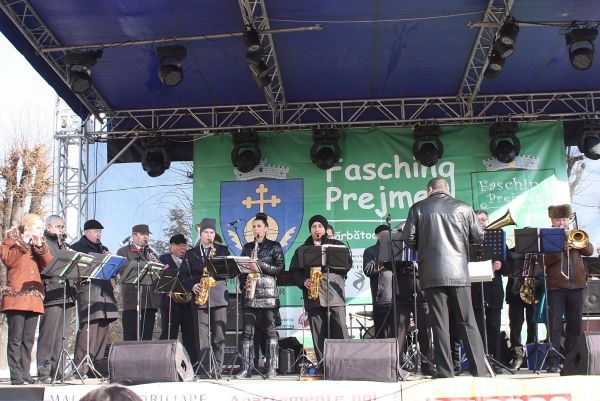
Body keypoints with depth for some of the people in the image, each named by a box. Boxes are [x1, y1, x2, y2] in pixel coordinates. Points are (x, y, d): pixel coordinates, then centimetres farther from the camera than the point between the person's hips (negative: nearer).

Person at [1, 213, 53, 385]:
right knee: (16, 338, -7)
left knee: (28, 339, 6)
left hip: (33, 297, 5)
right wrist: (22, 245, -14)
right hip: (16, 295, -5)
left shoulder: (40, 242, 21)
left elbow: (49, 264, 8)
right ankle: (16, 375, -5)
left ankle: (25, 374, 10)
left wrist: (41, 248, -5)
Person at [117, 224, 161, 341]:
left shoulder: (150, 252, 23)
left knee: (147, 339, 5)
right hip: (132, 301, -5)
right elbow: (123, 269, -13)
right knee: (130, 340, -6)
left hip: (150, 301, 5)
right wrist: (146, 264, -19)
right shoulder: (123, 252, 5)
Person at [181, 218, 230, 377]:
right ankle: (205, 371, 0)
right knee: (201, 337, -3)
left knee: (219, 336, -2)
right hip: (199, 299, 0)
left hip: (219, 298, 0)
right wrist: (192, 286, -9)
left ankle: (217, 370, 3)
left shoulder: (223, 250, 14)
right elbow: (183, 276, 9)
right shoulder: (190, 253, 14)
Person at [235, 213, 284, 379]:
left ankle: (272, 368, 1)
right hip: (250, 294, 3)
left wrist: (261, 265, -11)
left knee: (270, 330, -3)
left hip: (268, 292, -3)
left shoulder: (274, 246, 6)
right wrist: (244, 283, -2)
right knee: (247, 331, -1)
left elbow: (280, 267, -1)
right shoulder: (247, 247, 17)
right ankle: (246, 368, 0)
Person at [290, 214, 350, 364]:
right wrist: (303, 281, -5)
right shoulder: (301, 250, 19)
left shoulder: (337, 245, 14)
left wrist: (328, 263, -10)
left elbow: (347, 263, 2)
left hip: (334, 295, -2)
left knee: (340, 330, -9)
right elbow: (293, 271, 13)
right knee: (318, 335, 0)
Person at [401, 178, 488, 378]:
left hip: (431, 273, -1)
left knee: (439, 323, 2)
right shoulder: (463, 207, 4)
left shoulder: (418, 208, 2)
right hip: (459, 272, 1)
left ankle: (445, 371, 3)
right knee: (467, 322, 7)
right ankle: (479, 368, 7)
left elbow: (408, 238, 0)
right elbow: (479, 237, 7)